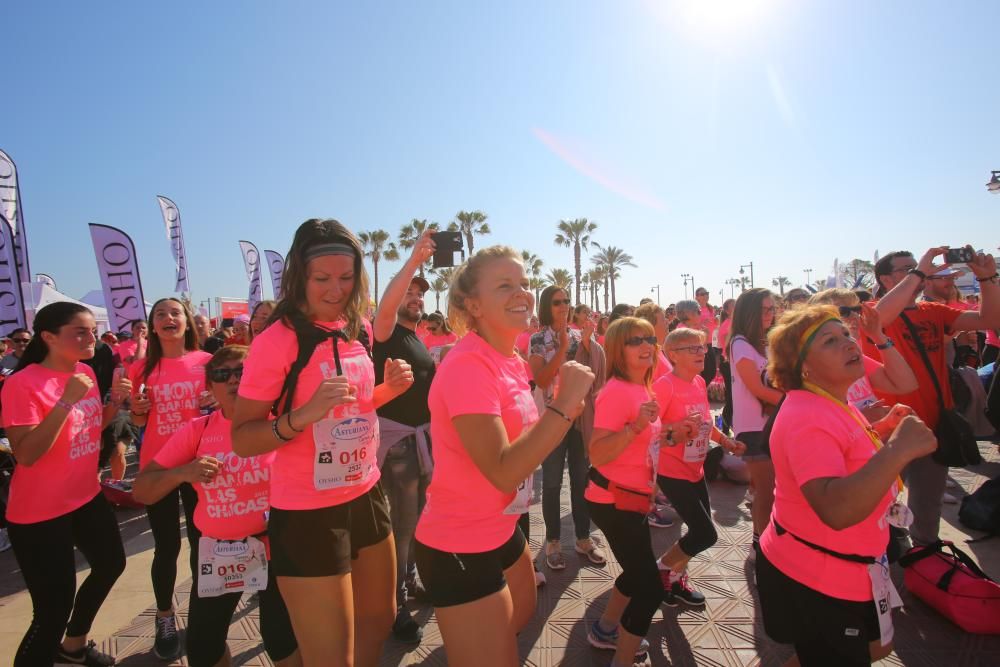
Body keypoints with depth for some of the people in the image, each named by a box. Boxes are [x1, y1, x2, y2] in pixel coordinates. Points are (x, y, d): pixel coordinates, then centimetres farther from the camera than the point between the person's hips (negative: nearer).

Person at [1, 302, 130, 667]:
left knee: (111, 564, 24)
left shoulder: (86, 373, 2)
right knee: (54, 608, -4)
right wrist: (66, 400, -34)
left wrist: (116, 400, -5)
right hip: (40, 513, -8)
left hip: (87, 497, 8)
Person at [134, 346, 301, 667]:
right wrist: (182, 473, -16)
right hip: (218, 551, 4)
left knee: (281, 641, 0)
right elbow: (141, 491, 1)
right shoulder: (197, 430, -1)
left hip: (274, 545, -4)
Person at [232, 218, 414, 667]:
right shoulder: (276, 341, -18)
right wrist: (304, 414, -31)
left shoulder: (359, 329, 2)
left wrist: (390, 389, -3)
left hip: (367, 497, 7)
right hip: (307, 515, -7)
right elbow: (241, 440, -15)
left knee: (380, 619, 26)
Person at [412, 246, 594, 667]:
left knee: (522, 617, 32)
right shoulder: (468, 365, -26)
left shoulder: (511, 359, 3)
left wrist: (566, 409, -2)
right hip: (459, 548, -10)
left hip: (501, 531, 10)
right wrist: (564, 403, -29)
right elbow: (503, 471, -30)